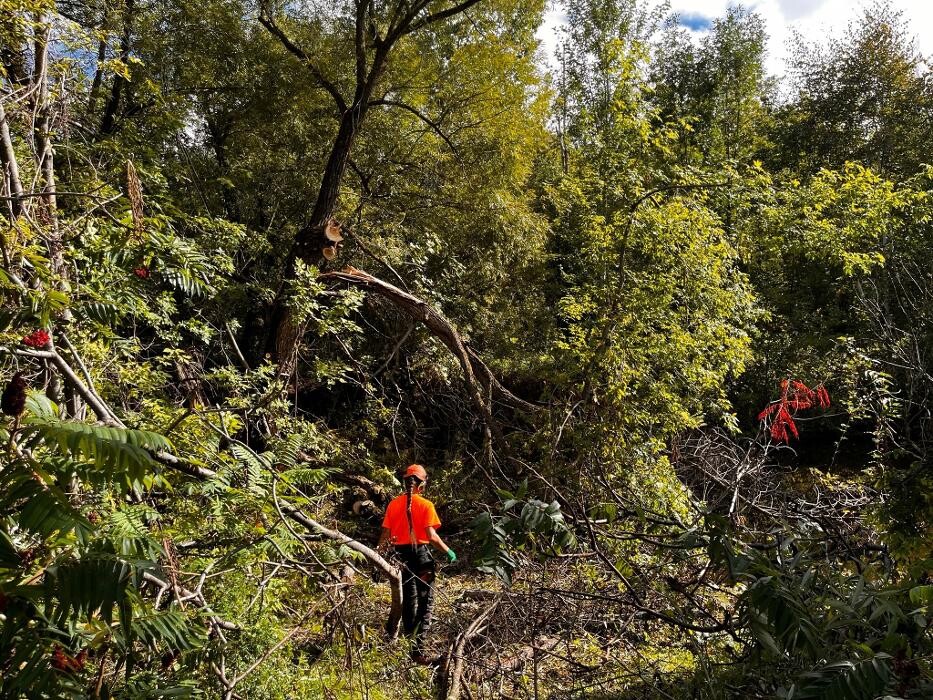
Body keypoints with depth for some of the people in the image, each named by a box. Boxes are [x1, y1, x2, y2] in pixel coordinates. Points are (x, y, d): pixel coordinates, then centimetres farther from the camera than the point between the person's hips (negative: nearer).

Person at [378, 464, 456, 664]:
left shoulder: (393, 504, 1)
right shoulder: (425, 505, -10)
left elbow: (385, 534, 2)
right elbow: (432, 536, -16)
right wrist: (448, 551, -3)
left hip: (401, 554, 4)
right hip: (421, 554, -4)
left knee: (408, 602, 19)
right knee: (425, 603, 5)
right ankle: (418, 649, 0)